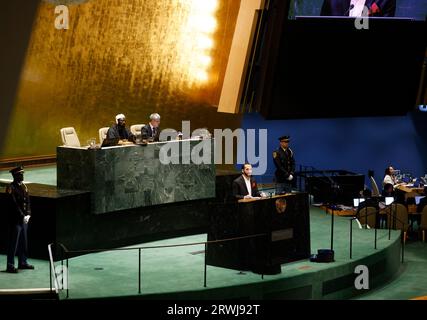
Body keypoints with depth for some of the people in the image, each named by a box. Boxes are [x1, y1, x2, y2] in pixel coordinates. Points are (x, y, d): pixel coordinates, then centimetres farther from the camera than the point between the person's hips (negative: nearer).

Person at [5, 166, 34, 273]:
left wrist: (28, 214, -2)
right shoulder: (11, 188, -14)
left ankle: (22, 262, 26)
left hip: (24, 219, 8)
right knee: (13, 243, -3)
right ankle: (10, 266, 2)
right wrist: (22, 216, -18)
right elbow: (14, 205, -18)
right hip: (15, 220, -8)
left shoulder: (23, 186, 11)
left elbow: (27, 201, 11)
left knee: (23, 242, 15)